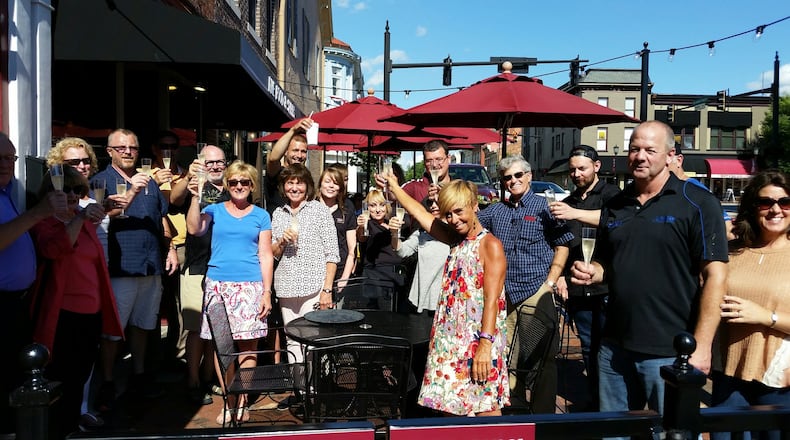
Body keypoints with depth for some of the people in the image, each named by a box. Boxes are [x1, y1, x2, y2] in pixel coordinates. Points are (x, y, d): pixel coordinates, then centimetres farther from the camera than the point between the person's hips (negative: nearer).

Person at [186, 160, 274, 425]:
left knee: (248, 343, -2)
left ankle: (242, 403, 8)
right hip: (218, 285, 1)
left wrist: (267, 292, 0)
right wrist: (195, 197, -10)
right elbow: (194, 229, -8)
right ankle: (229, 403, 11)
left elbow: (265, 256, 7)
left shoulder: (261, 216, 10)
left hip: (250, 286, -1)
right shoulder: (215, 210, 11)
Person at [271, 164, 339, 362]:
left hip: (313, 287, -4)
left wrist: (327, 289, -10)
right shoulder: (278, 214, 12)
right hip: (286, 288, 4)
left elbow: (332, 254, -2)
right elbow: (273, 254, 17)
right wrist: (282, 241, -5)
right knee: (292, 343, 7)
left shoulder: (320, 210, 1)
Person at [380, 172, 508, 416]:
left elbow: (492, 300, -17)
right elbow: (419, 213, 22)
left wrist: (485, 346, -24)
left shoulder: (490, 245, -10)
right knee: (451, 408, 9)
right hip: (451, 343, 7)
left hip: (479, 343, -7)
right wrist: (393, 186, 29)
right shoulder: (456, 239, 12)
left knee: (486, 409, -4)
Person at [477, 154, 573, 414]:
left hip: (537, 292, -4)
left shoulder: (544, 207, 1)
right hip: (504, 294, 4)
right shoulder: (495, 211, 13)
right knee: (508, 356, 9)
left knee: (542, 357, -1)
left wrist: (551, 282, -7)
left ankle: (543, 414, 10)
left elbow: (563, 246, 1)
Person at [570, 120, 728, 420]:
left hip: (670, 352, -5)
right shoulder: (614, 206, 10)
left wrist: (701, 346, -16)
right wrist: (591, 272, -5)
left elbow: (715, 275, -12)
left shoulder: (697, 204, -7)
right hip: (614, 347, 5)